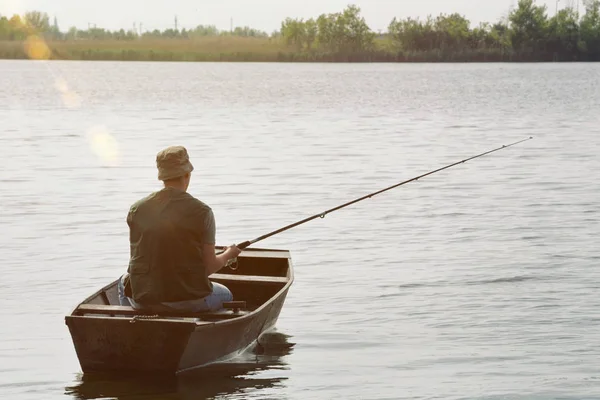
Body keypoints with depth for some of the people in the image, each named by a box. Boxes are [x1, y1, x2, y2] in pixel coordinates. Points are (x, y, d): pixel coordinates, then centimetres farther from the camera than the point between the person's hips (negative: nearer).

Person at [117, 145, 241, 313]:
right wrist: (228, 255, 15)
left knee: (124, 281, 37)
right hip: (190, 302, -2)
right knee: (225, 295, 30)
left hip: (143, 301, 2)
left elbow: (135, 258, 10)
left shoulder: (136, 209, -2)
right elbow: (209, 267, -7)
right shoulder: (202, 212, -10)